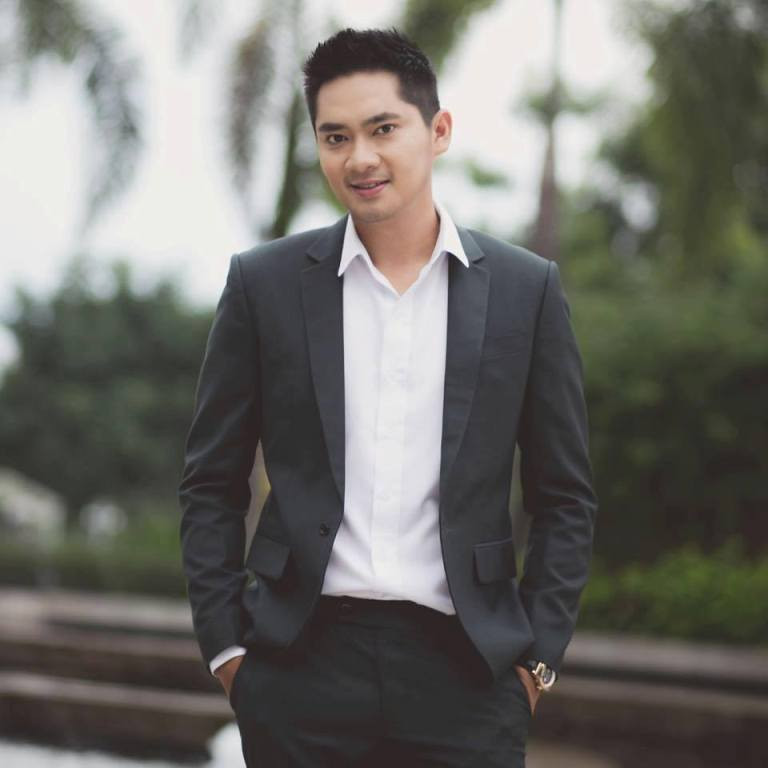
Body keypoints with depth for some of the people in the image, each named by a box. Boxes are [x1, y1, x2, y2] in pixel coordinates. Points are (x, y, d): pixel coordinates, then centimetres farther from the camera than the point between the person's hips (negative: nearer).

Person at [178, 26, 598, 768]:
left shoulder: (526, 288, 4)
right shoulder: (264, 282, 3)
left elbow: (565, 498, 7)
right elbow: (211, 487, 7)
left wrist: (537, 653, 1)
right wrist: (225, 645, 0)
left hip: (464, 671, 0)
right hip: (302, 665, 0)